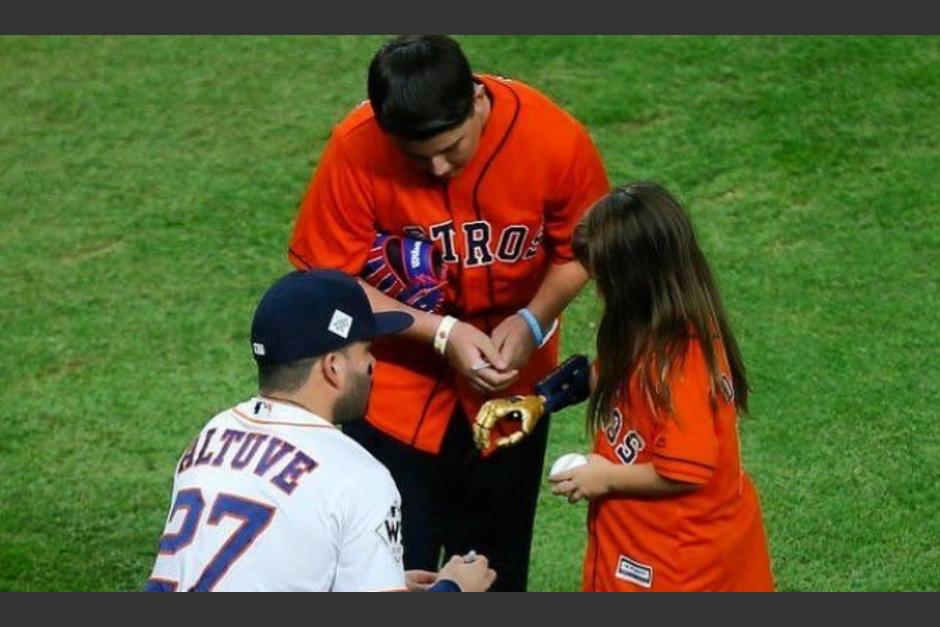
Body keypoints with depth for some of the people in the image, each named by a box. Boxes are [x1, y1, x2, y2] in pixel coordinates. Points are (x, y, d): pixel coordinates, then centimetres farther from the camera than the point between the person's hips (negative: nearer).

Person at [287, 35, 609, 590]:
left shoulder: (555, 139, -22)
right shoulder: (357, 149, -25)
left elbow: (580, 249, -4)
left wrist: (533, 322, -21)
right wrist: (441, 332, -25)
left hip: (510, 382, 2)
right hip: (396, 382, -1)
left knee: (493, 567, 16)